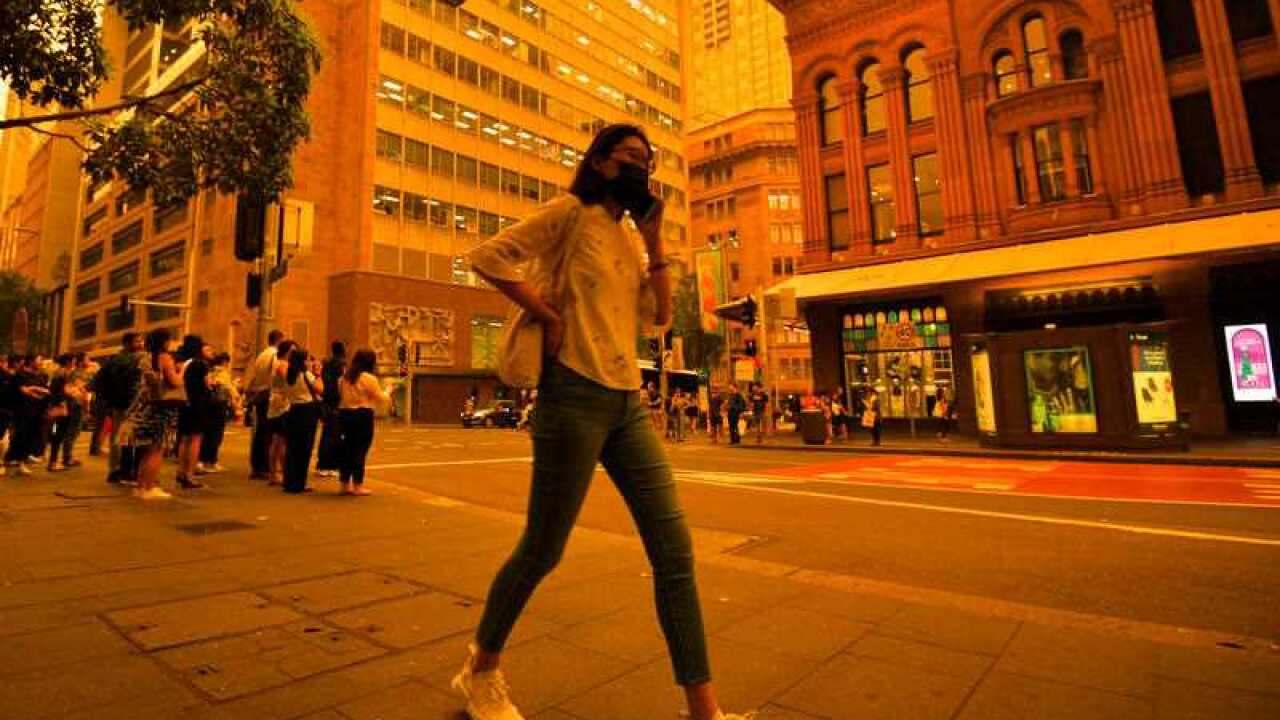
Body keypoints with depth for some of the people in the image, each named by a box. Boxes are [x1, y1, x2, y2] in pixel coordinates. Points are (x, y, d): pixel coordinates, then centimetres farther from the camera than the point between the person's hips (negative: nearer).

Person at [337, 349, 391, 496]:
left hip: (345, 414, 7)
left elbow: (340, 396, 12)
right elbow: (382, 400, -5)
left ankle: (344, 484, 21)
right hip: (363, 416, -7)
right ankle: (357, 486, 4)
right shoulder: (369, 378, -10)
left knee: (347, 449, 14)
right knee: (360, 451, -1)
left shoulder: (344, 377, 11)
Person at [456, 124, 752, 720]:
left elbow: (661, 315, 12)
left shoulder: (629, 241, 21)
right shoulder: (571, 212, 1)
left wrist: (654, 240, 9)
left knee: (675, 550, 2)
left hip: (628, 403, 7)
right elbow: (488, 257, -8)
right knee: (541, 550, 4)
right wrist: (547, 314, -11)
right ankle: (480, 672, 32)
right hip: (575, 396, -7)